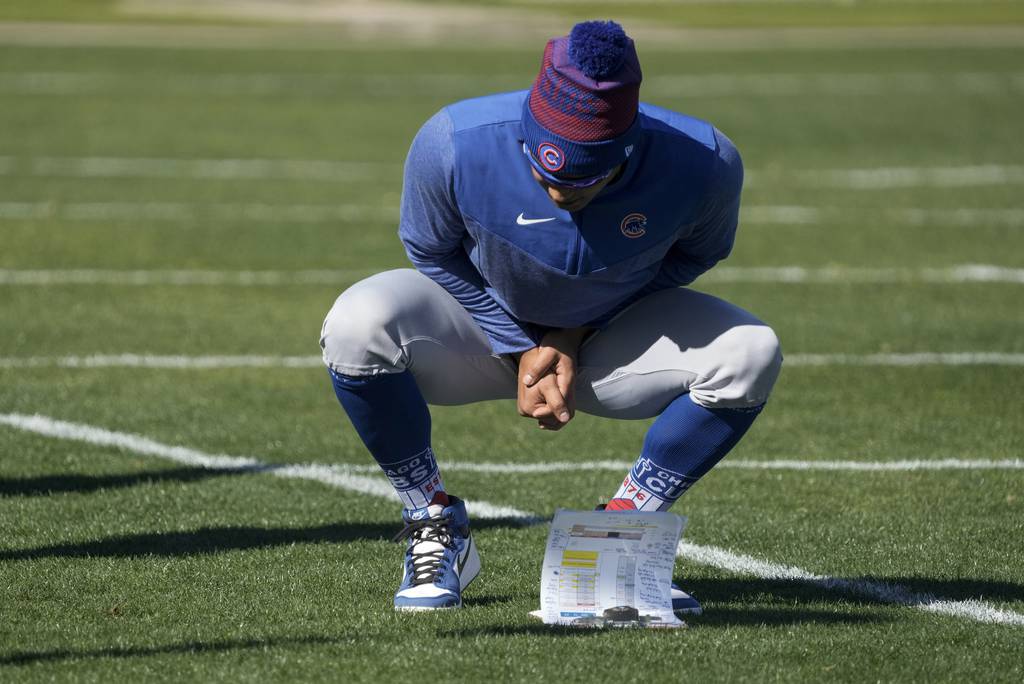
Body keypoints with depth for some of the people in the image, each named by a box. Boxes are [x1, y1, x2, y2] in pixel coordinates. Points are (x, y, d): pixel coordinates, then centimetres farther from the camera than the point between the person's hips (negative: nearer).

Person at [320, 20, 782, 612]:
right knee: (359, 326, -32)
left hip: (609, 339, 1)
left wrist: (578, 335, -13)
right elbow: (432, 252, -10)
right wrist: (520, 350, -15)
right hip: (487, 323, -1)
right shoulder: (455, 143, -32)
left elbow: (693, 256, -6)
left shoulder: (704, 164, -29)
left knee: (752, 356, -25)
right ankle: (434, 525, -9)